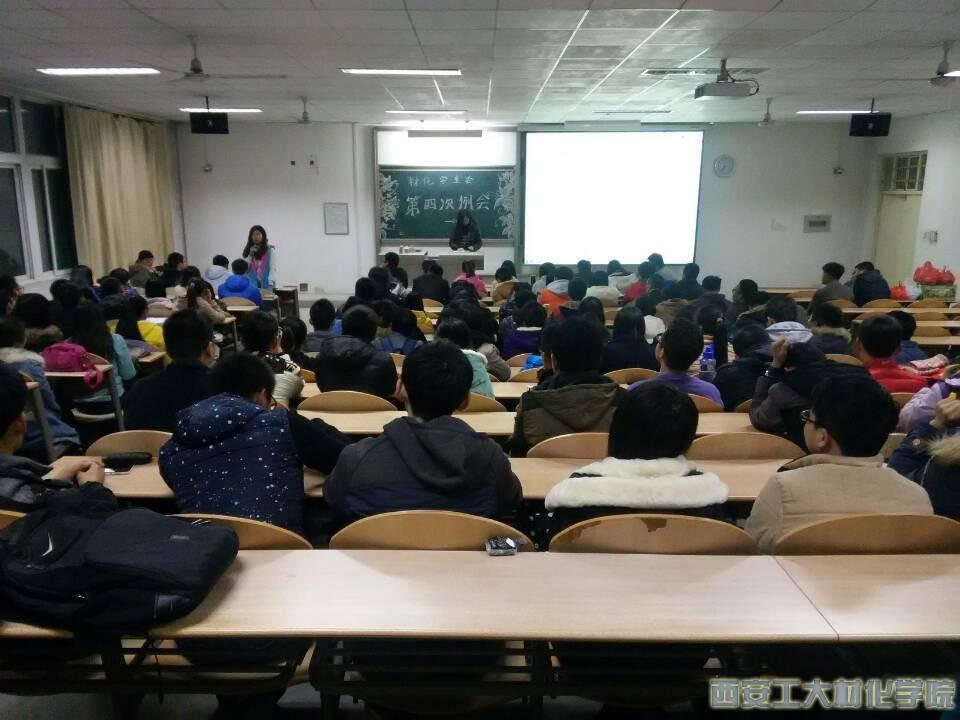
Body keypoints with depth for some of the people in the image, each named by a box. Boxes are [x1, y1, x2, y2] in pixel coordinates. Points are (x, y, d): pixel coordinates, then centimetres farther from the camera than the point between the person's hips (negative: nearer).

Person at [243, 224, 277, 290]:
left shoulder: (270, 249, 2)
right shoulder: (249, 250, 12)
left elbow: (273, 268, -3)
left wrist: (270, 284, -13)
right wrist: (251, 254, -3)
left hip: (266, 284, -3)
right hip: (252, 284, 3)